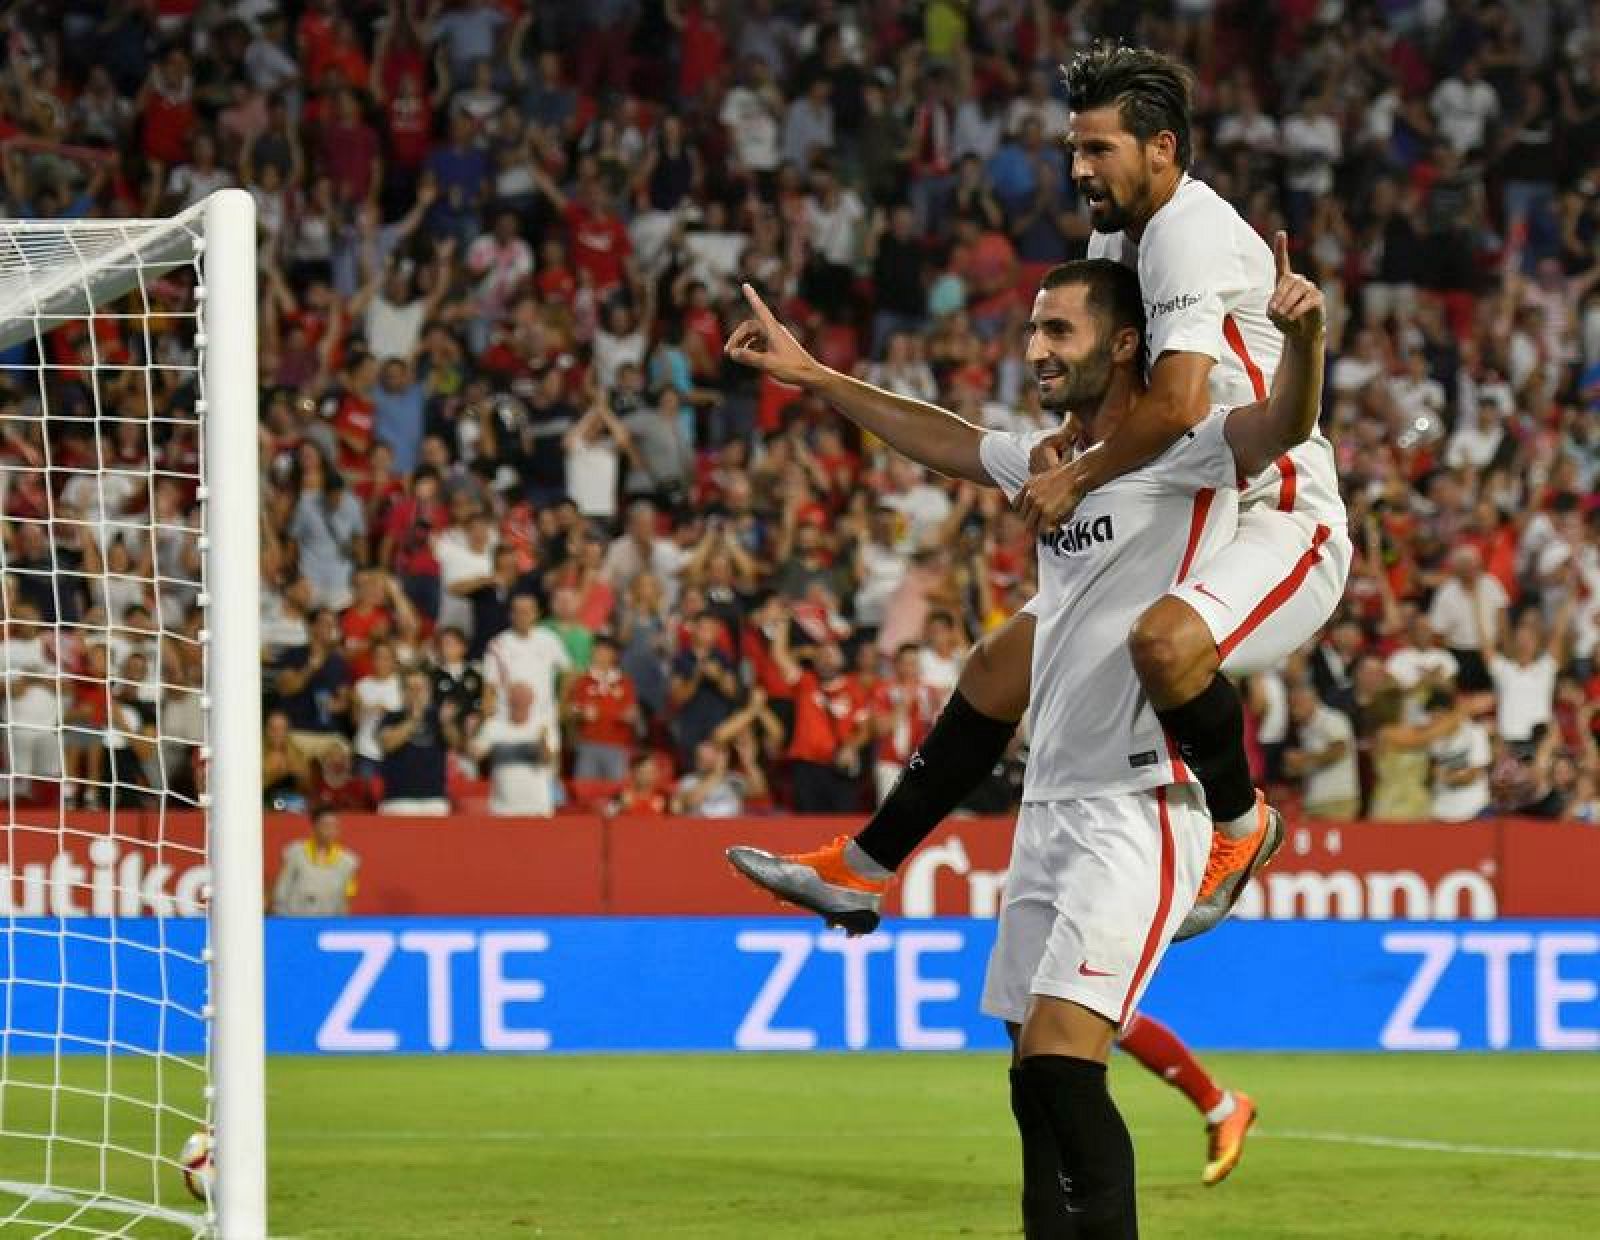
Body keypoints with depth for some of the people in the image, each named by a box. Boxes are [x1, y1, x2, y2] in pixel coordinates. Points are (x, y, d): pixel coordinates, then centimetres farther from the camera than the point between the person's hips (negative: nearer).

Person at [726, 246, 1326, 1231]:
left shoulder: (1182, 452, -8)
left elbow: (1286, 423, -28)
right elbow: (947, 441, 34)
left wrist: (1302, 335, -48)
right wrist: (813, 376, 39)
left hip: (1142, 806, -9)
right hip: (1050, 806, 9)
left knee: (1062, 1064, -20)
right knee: (1038, 1084, 6)